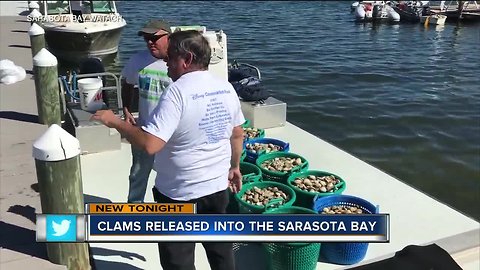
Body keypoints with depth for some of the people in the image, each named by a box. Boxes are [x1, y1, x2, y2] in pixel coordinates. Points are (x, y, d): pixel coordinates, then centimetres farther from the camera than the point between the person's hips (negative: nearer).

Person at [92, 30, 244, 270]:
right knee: (220, 250, 25)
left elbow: (150, 144, -30)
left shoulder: (177, 91, -22)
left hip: (180, 195, -7)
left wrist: (114, 122, -17)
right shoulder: (226, 88, 0)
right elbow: (237, 134, 10)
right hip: (218, 187, 7)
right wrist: (234, 166, 24)